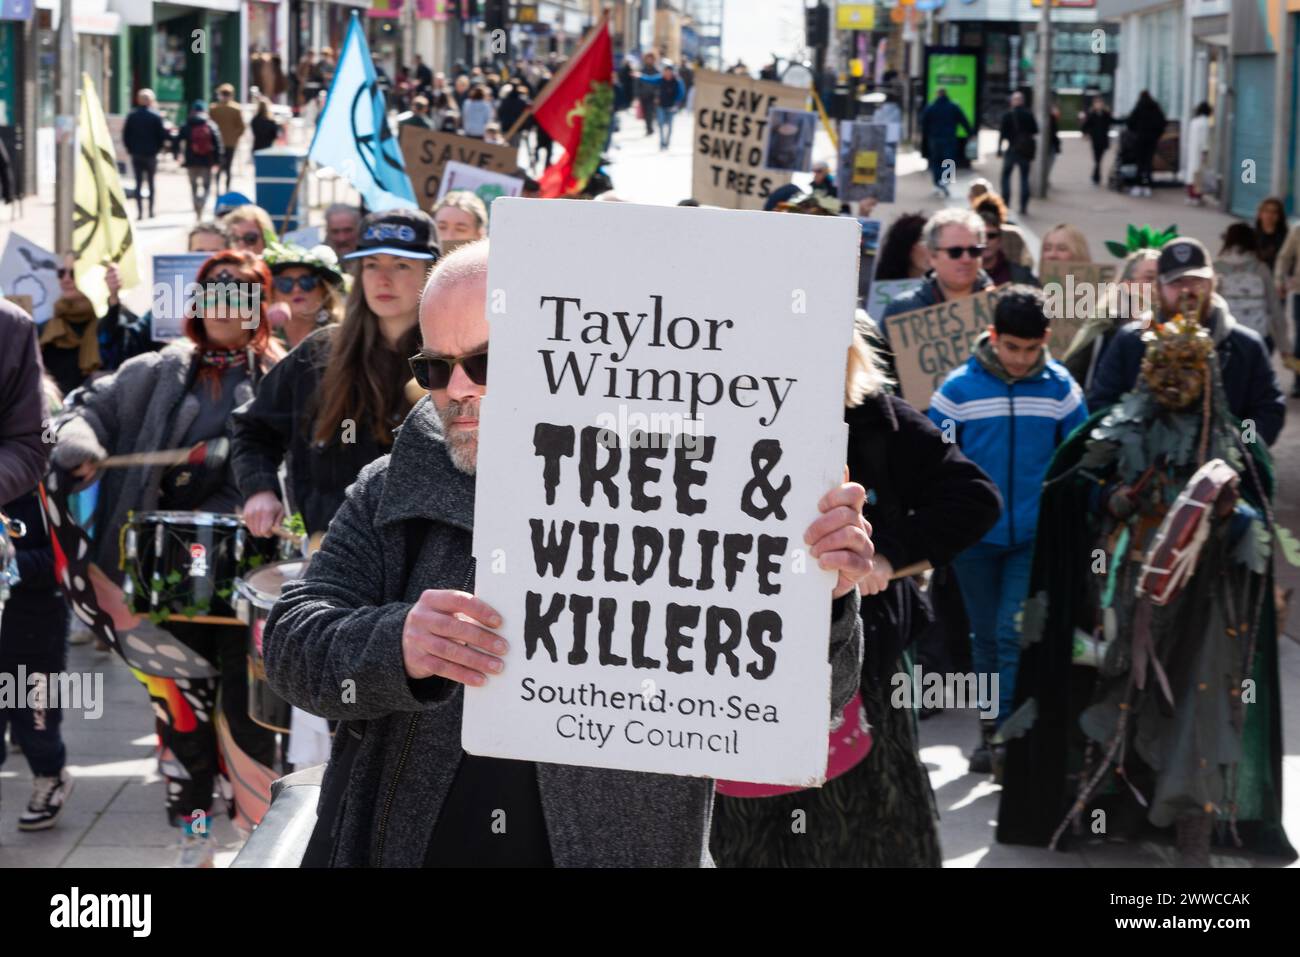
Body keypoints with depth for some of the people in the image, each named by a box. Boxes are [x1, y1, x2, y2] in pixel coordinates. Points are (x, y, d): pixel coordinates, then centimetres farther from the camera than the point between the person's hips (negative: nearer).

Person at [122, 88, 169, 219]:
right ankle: (151, 210, 8)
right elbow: (162, 135, -7)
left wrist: (130, 149, 10)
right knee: (151, 182, 9)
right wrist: (158, 148, 6)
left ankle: (139, 211, -4)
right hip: (151, 154, -2)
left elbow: (125, 135, 1)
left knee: (138, 183, 4)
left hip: (136, 154, 2)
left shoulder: (132, 115, 0)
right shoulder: (156, 116, -7)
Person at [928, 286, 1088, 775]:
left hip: (1037, 536, -1)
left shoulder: (1060, 388, -4)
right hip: (975, 536, 1)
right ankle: (991, 731, 25)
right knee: (986, 637, 12)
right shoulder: (959, 388, -7)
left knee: (1015, 633, -10)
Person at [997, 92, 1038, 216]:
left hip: (1012, 149, -2)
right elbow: (1035, 132, 3)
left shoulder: (1008, 115, -7)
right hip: (1026, 150, 2)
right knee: (1024, 177, 8)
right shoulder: (1029, 115, 1)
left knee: (1006, 176, 9)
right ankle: (1024, 207, 3)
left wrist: (999, 148, -3)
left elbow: (1002, 133, -9)